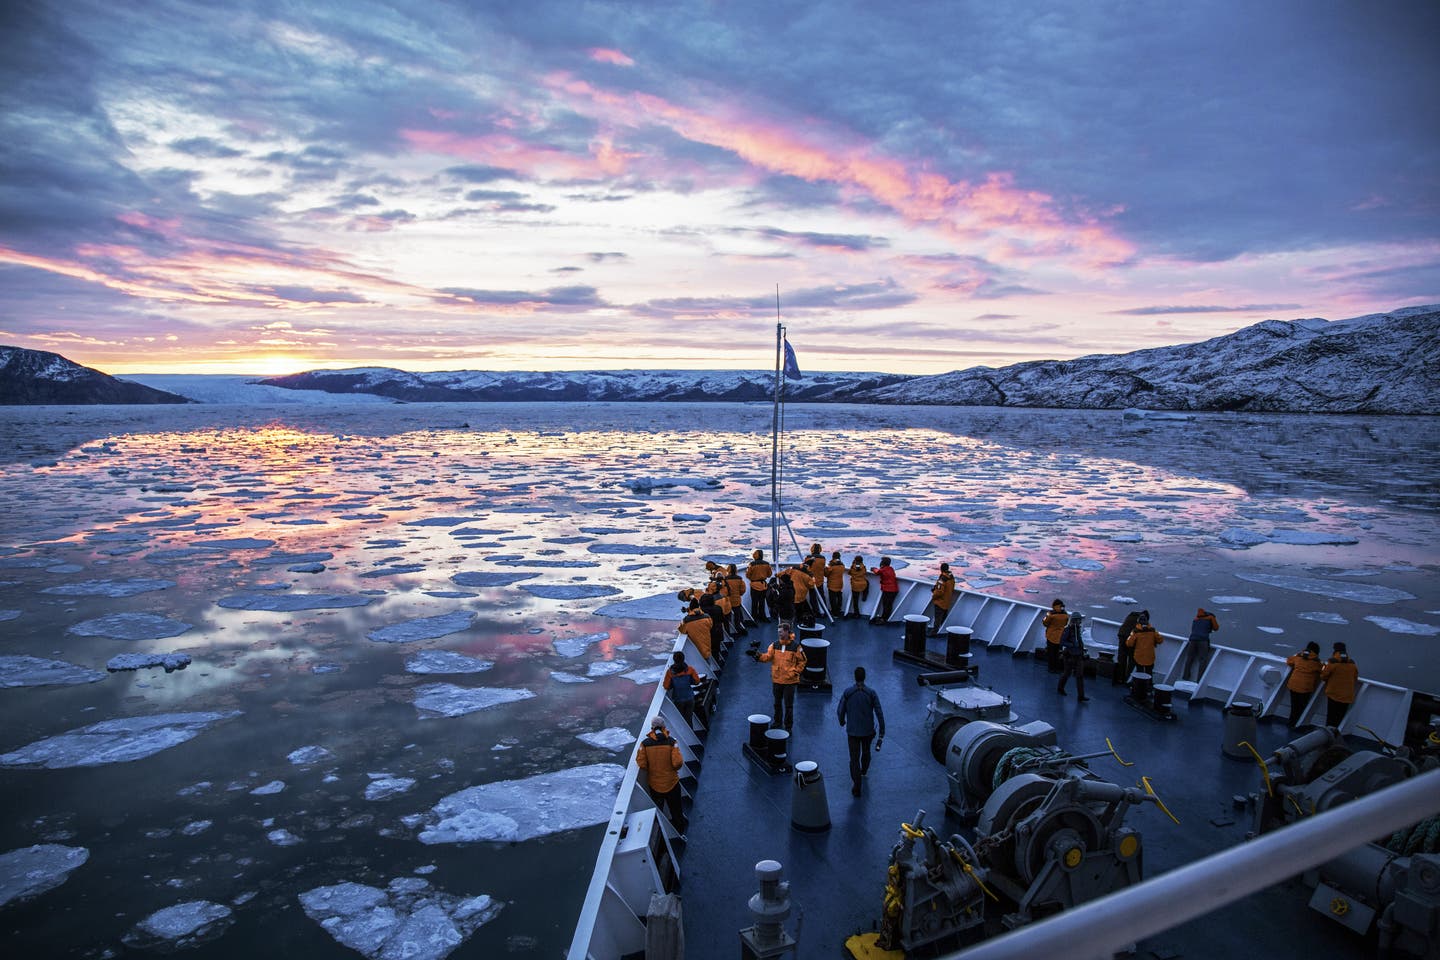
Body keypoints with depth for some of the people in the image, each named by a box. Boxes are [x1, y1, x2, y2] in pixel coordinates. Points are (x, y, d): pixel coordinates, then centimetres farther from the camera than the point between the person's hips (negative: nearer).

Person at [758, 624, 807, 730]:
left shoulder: (795, 646, -10)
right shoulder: (775, 645, -1)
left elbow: (802, 661, 0)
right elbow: (768, 656, -9)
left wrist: (795, 672, -7)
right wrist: (759, 656, -26)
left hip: (790, 681, -3)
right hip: (776, 679, 3)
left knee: (788, 705, 6)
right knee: (777, 703, 18)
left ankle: (788, 726, 19)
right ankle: (777, 722, 35)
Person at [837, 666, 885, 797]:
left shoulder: (847, 693, -11)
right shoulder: (871, 693, -11)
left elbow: (840, 711, -3)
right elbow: (879, 713, -11)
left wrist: (842, 721, 19)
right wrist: (882, 731, -4)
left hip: (852, 731, -2)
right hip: (868, 730, 2)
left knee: (854, 758, 2)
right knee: (866, 751, 28)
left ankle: (856, 786, -6)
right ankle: (864, 771, 52)